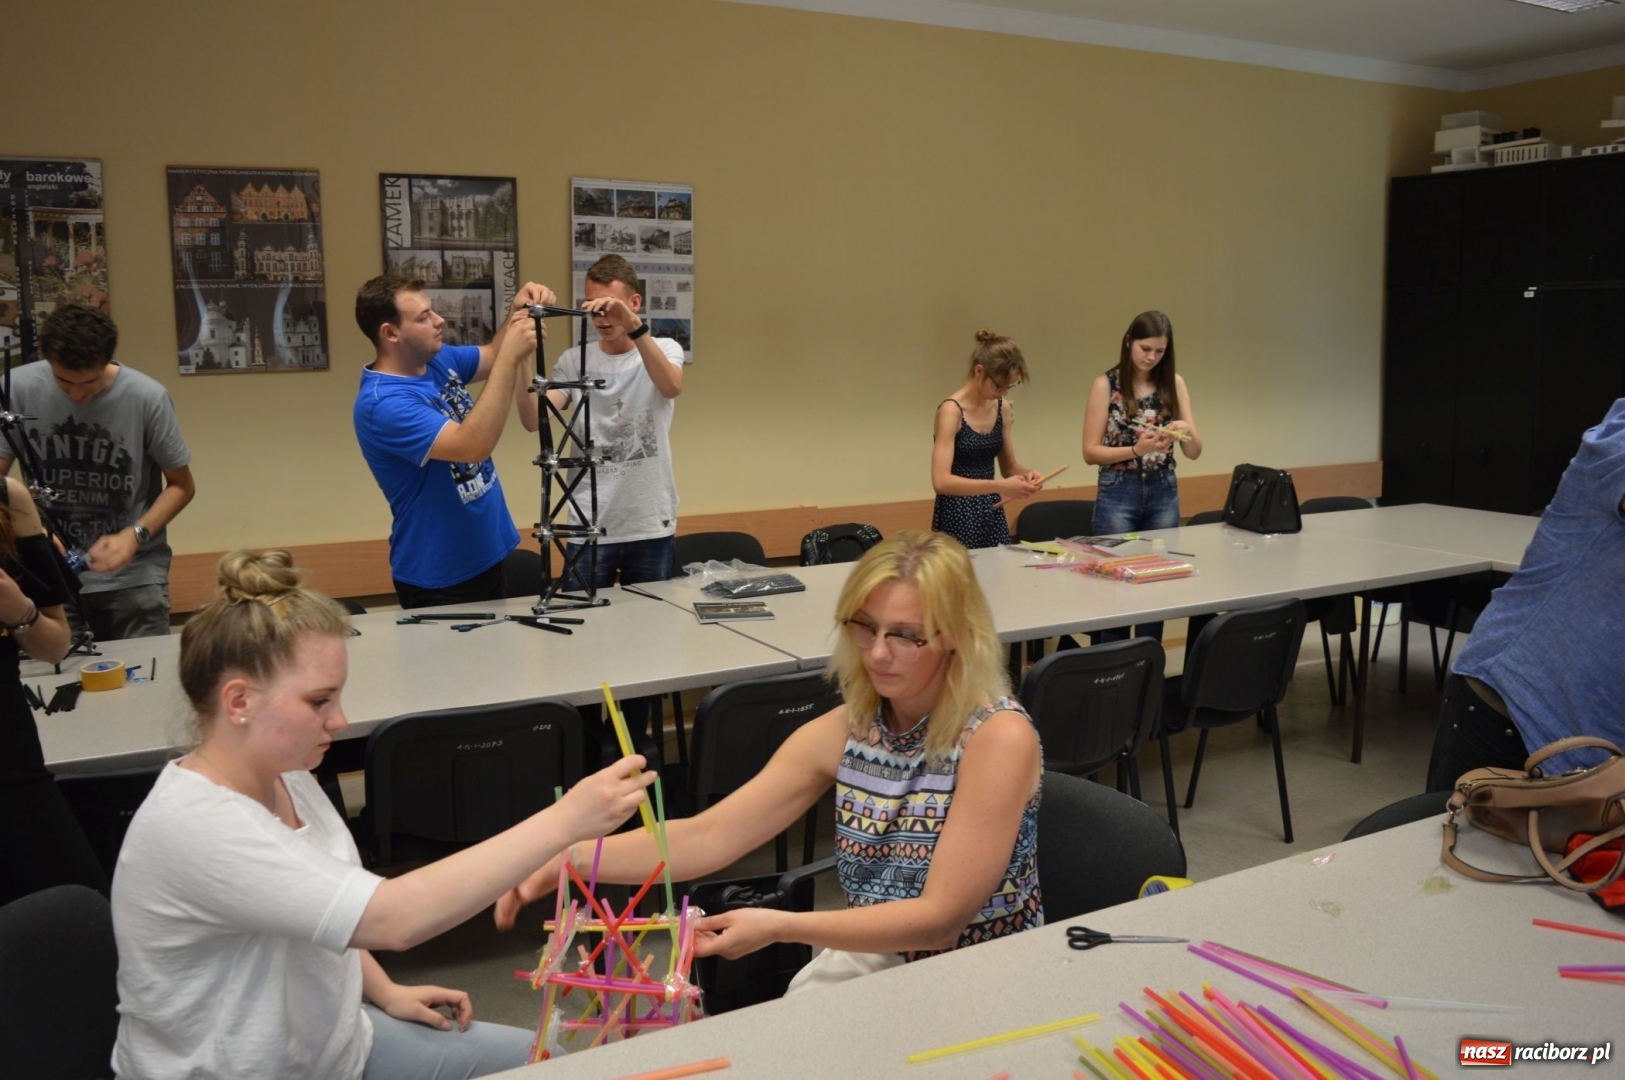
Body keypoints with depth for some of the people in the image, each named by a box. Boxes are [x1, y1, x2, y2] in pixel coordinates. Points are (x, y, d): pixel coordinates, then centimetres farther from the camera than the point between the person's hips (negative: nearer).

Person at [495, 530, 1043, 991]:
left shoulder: (999, 738, -20)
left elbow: (941, 917, -21)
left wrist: (779, 927, -30)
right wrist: (571, 858, -21)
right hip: (871, 958, 4)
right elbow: (708, 837, -7)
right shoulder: (845, 730, -4)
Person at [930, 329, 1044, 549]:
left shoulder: (1003, 408, 5)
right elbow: (941, 481, -25)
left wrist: (1025, 473, -6)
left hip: (993, 513, 7)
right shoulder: (951, 410, -15)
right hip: (957, 516, -7)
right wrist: (999, 486, -32)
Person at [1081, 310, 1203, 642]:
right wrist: (1136, 449, -22)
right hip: (1118, 493, -3)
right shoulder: (1106, 385, -6)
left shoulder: (1174, 384, 3)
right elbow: (1090, 451, -8)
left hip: (1164, 493, 3)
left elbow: (1194, 452, 2)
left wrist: (1186, 432, -20)